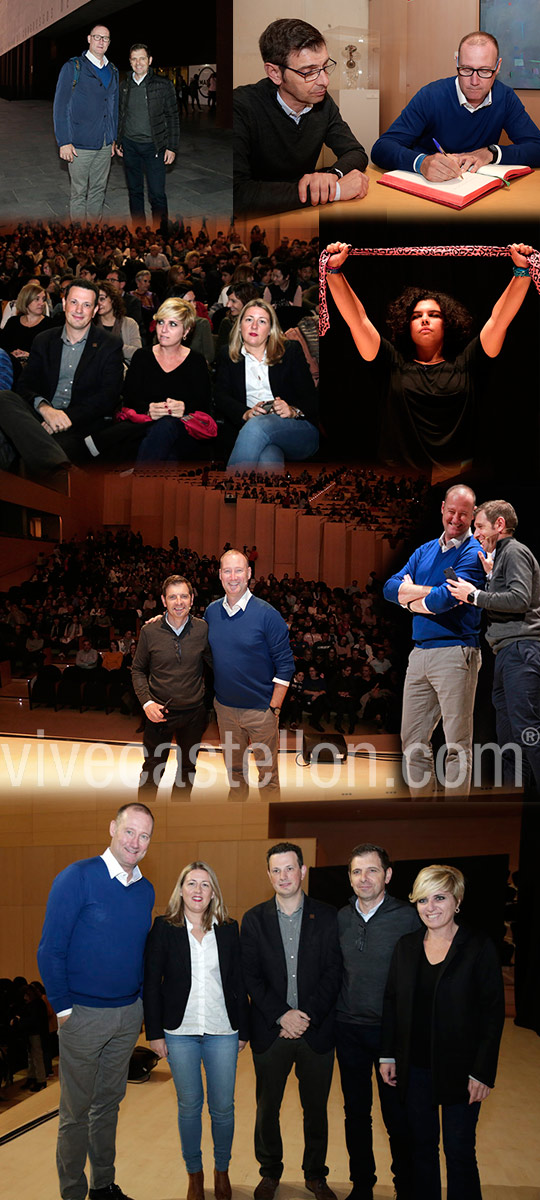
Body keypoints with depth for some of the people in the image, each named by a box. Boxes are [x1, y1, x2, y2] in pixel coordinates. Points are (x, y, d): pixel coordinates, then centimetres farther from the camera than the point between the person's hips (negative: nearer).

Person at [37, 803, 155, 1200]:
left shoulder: (146, 890, 4)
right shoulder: (77, 878, -14)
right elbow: (51, 949, -13)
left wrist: (141, 1000, 8)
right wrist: (64, 1007, -12)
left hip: (129, 1014, 5)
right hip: (83, 1014, -5)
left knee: (109, 1103, 17)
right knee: (76, 1111, 6)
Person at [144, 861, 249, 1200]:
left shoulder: (228, 930, 3)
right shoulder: (164, 928, -2)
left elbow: (239, 983, 6)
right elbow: (151, 983, -1)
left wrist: (244, 1029, 4)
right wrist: (155, 1032, -4)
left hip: (222, 1032, 1)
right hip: (180, 1032, -1)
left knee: (223, 1107, 6)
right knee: (189, 1105, 9)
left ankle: (222, 1172, 25)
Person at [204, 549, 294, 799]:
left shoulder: (266, 614, -13)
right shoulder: (211, 611, 0)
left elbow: (285, 665, -10)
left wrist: (275, 708, -13)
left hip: (260, 710, -4)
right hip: (225, 707, 4)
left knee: (267, 773, 8)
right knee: (233, 768, 19)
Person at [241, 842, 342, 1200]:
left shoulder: (327, 917, 0)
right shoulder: (254, 919, 3)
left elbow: (333, 973, -3)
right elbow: (251, 976, -1)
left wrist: (306, 1016, -12)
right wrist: (282, 1015, -12)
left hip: (317, 1030, -1)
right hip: (270, 1031, 1)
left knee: (316, 1108, 10)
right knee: (267, 1107, 10)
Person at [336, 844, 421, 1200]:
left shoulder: (408, 917, -9)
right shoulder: (340, 919, 3)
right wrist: (333, 1015, 7)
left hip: (392, 1031, -4)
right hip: (349, 1030, 4)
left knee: (398, 1116, 2)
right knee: (356, 1113, 14)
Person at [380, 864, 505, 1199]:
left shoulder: (480, 948, -9)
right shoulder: (406, 946, 4)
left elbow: (494, 1014, -9)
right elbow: (391, 1003, 10)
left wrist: (483, 1073, -12)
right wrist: (388, 1055, 5)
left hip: (458, 1069, -4)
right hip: (414, 1068, 4)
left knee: (459, 1152, 3)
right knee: (422, 1146, 13)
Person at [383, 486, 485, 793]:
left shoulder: (473, 553, -4)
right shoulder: (425, 551, 18)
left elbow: (447, 598, -18)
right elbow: (391, 587, 6)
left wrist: (410, 599, 0)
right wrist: (431, 591, -9)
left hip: (456, 652, -7)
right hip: (420, 652, 7)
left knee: (457, 743, -2)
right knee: (413, 740, 11)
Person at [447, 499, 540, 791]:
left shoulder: (515, 552, -3)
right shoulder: (501, 555, 27)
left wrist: (474, 595, -10)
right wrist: (490, 576, 19)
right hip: (507, 652, 11)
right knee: (509, 741, 9)